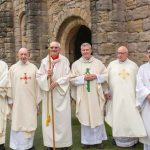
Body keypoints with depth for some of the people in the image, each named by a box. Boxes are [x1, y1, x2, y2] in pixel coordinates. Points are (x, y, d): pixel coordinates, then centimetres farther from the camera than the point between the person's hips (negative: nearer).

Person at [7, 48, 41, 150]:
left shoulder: (34, 68, 3)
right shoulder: (13, 68, 3)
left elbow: (37, 84, 4)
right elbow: (10, 85, 2)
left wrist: (38, 100, 2)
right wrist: (10, 100, -1)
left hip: (30, 100, 1)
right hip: (18, 100, 0)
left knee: (30, 122, 7)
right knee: (18, 122, 5)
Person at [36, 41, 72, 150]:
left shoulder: (64, 60, 2)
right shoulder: (44, 61, 6)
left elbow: (67, 76, -4)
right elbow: (39, 77, 2)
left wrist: (57, 82, -17)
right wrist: (47, 76, -16)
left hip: (61, 94, -1)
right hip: (48, 95, 1)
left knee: (63, 118, 0)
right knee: (49, 118, 2)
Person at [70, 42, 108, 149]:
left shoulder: (98, 62, 7)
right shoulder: (76, 64, 4)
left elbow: (106, 75, 7)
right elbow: (72, 79, -1)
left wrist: (96, 76, -10)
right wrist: (83, 78, -15)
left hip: (96, 95, 1)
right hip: (83, 96, -1)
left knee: (98, 117, 5)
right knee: (85, 118, 4)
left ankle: (98, 140, 18)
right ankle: (87, 141, 16)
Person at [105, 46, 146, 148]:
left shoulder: (133, 65, 6)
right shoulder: (112, 65, 7)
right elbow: (107, 79, 6)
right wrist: (107, 91, -3)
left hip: (130, 96, 0)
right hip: (116, 96, 1)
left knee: (131, 117, 0)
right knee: (118, 117, 4)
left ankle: (131, 138, 9)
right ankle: (119, 138, 13)